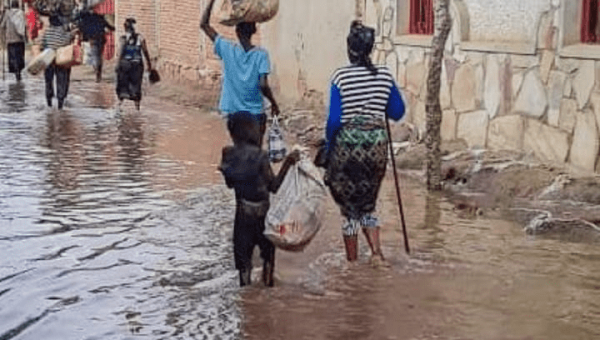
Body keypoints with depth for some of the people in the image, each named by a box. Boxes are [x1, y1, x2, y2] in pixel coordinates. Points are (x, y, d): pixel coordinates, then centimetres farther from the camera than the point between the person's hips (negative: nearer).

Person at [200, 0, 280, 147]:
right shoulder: (261, 54, -11)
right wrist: (274, 103, -3)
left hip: (234, 113, 1)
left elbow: (204, 25, -3)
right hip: (255, 113, -1)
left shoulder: (228, 49, -7)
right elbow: (263, 85, -18)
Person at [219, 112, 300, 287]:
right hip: (262, 211, -3)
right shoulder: (260, 156, -18)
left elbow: (230, 183, 5)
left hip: (242, 212, 3)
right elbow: (274, 186, -13)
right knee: (268, 251, 17)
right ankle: (268, 285, 23)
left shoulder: (228, 154, -7)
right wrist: (287, 163, -14)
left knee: (243, 254, 13)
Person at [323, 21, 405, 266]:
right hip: (376, 144, 3)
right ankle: (376, 252, 3)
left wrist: (328, 147, 2)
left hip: (347, 144, -3)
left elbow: (334, 119, -11)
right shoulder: (384, 75, 0)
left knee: (349, 207, 10)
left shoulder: (341, 77, -10)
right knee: (368, 205, 19)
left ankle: (352, 261, 17)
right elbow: (397, 113, 7)